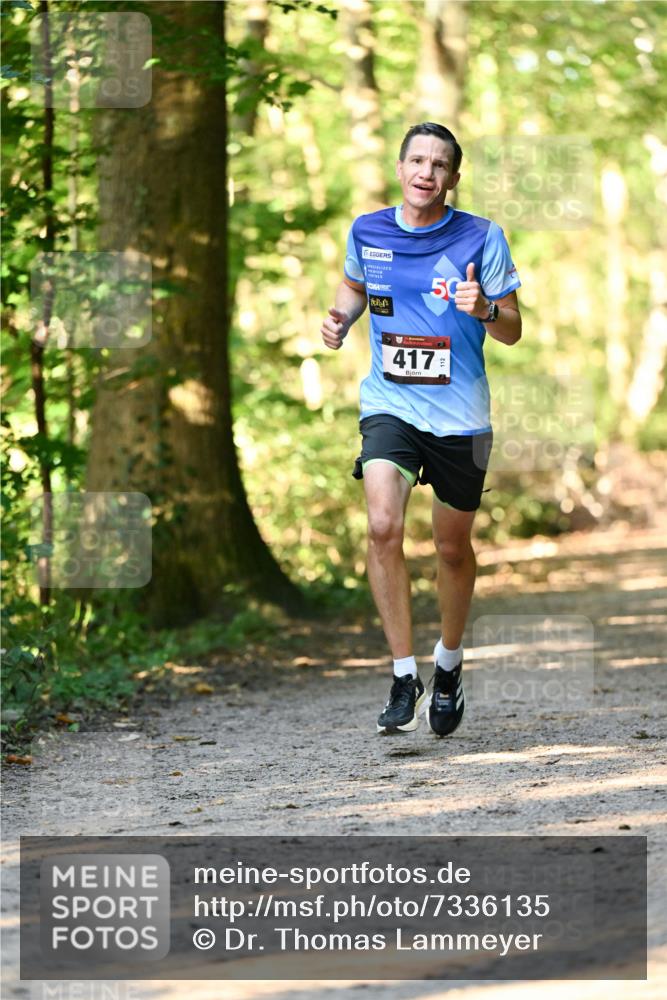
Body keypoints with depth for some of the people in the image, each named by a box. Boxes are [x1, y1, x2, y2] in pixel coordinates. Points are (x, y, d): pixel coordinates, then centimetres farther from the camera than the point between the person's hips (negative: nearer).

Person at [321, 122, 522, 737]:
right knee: (384, 526, -22)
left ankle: (449, 664, 38)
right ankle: (404, 678, -15)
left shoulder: (482, 237, -7)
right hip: (389, 405, 1)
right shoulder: (367, 232, 0)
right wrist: (339, 319, 2)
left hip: (461, 416, -1)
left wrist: (485, 311, -23)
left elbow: (513, 331, -2)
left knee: (453, 548, 12)